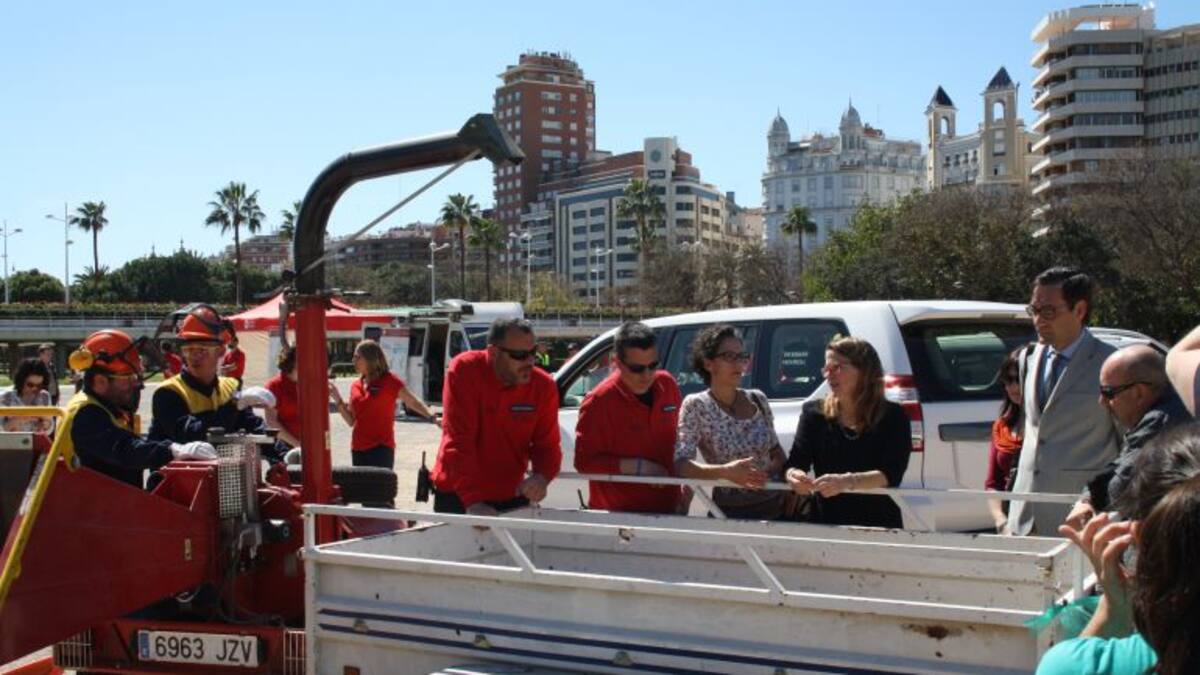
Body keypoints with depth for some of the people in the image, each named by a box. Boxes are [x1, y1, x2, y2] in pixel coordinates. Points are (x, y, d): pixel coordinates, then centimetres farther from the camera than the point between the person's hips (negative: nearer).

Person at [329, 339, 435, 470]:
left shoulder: (389, 381, -3)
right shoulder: (356, 386, 12)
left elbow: (413, 402, 1)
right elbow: (351, 421, 13)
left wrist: (431, 417, -8)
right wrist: (338, 400, 2)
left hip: (381, 448, -6)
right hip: (358, 449, 6)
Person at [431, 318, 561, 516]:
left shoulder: (544, 386, -7)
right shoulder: (464, 370, -17)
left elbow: (548, 444, -2)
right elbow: (459, 441, -23)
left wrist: (542, 477, -25)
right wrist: (473, 501, -31)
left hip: (511, 498, 3)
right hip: (456, 497, -3)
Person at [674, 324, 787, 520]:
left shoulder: (758, 400, 7)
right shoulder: (696, 406, -5)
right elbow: (680, 464, -14)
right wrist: (725, 471, -28)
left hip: (775, 506, 4)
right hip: (730, 513, -4)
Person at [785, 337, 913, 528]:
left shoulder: (892, 417, 2)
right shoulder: (814, 413, 10)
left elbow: (891, 474, -11)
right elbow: (795, 463, 2)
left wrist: (847, 482, -28)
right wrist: (794, 476, -21)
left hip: (878, 524, -4)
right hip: (825, 523, 4)